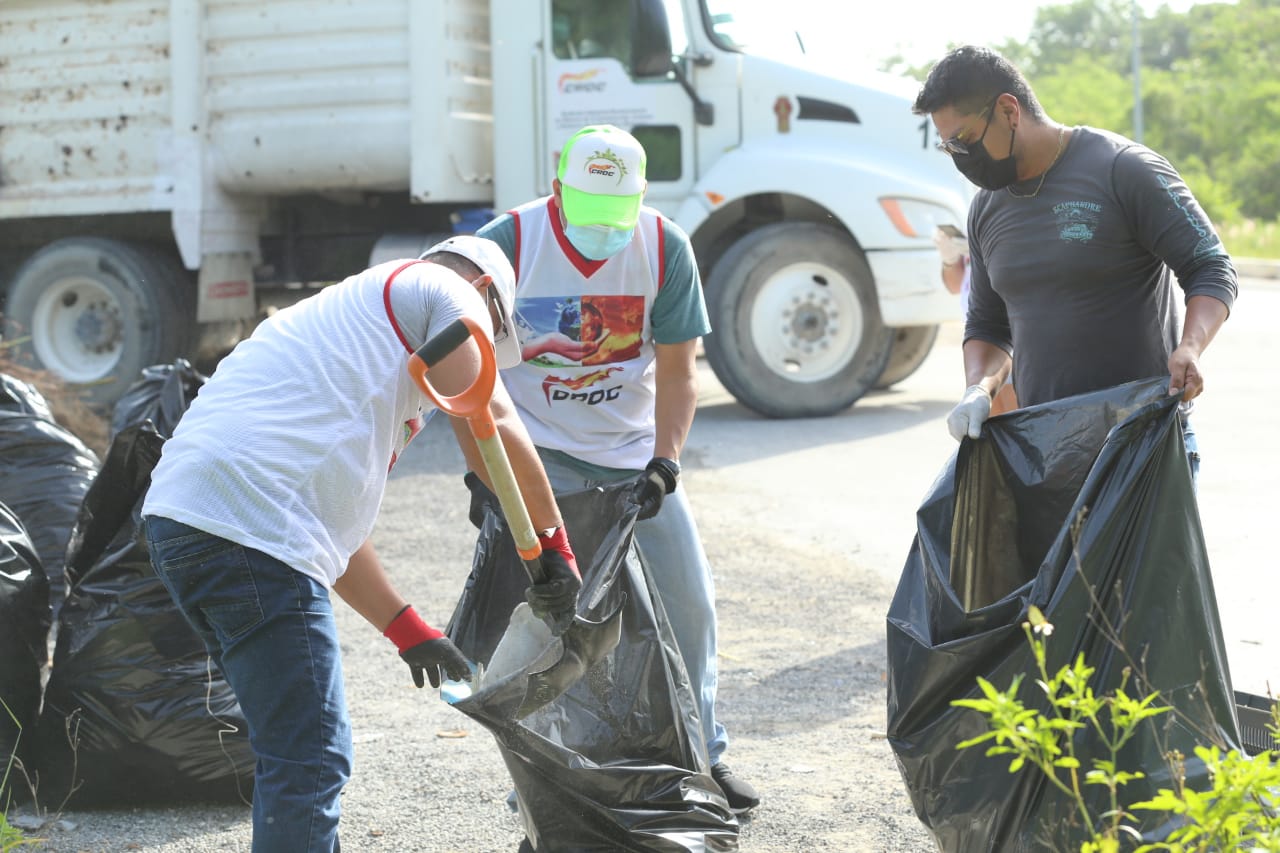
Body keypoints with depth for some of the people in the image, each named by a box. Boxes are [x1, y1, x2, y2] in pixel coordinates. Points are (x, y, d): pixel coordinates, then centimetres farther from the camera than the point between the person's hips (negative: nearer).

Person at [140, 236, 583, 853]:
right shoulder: (445, 288, 10)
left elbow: (332, 518, 34)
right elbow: (489, 426, -4)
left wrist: (408, 632, 36)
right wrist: (553, 543, 6)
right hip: (250, 530, -10)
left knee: (292, 751, 21)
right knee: (311, 761, -7)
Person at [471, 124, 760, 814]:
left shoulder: (666, 249, -9)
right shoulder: (508, 242, -15)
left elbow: (677, 370, -4)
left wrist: (664, 461, -16)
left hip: (633, 453, 3)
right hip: (537, 455, -3)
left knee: (688, 604, 5)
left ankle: (700, 756, 22)